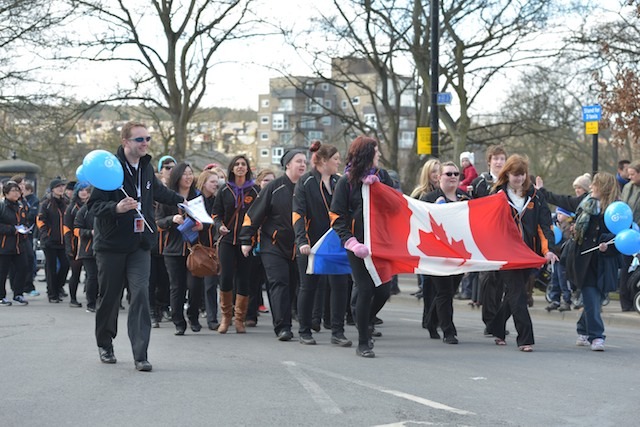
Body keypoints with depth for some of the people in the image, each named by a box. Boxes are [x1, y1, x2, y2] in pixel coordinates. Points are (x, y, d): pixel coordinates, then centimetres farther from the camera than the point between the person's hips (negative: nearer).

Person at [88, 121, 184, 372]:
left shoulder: (146, 168, 8)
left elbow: (158, 191, 30)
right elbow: (94, 204, -15)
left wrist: (181, 201, 44)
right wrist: (116, 208, -33)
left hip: (139, 245, 4)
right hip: (111, 244, -4)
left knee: (140, 294, -11)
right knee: (109, 297, 9)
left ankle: (140, 355, -14)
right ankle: (105, 345, 31)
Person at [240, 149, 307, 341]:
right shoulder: (274, 187, -3)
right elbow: (254, 214, -1)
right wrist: (246, 240, -3)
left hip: (297, 248, 4)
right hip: (274, 246, -4)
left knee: (291, 286, 7)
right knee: (279, 283, -13)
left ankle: (284, 326, 16)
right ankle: (282, 327, -17)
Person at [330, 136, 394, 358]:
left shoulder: (382, 175, 9)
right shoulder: (347, 181, -3)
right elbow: (337, 217, -5)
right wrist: (351, 243, -17)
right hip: (359, 244, -4)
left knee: (382, 291, 1)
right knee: (366, 290, -6)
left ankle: (366, 322, 33)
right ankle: (363, 343, 7)